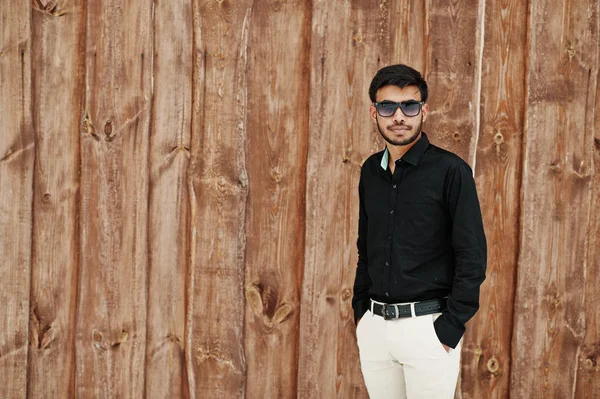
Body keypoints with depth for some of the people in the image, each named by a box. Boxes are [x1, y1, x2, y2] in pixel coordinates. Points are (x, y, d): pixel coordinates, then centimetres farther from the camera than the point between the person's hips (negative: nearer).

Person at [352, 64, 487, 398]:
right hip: (373, 325, 5)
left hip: (427, 326, -5)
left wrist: (450, 327, -15)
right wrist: (360, 308, 9)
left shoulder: (451, 170, -9)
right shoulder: (371, 171, 8)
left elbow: (472, 256, -11)